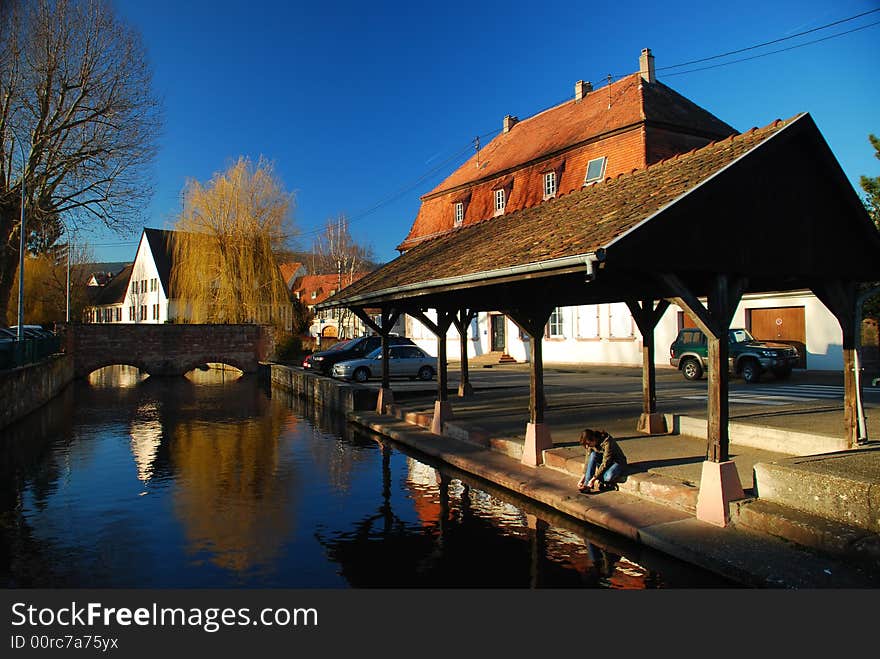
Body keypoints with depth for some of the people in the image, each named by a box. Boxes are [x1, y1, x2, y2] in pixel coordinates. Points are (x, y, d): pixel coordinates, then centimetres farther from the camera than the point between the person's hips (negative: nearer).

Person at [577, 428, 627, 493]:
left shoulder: (607, 442, -32)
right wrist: (583, 477, -11)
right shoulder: (591, 443, -12)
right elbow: (588, 459, -5)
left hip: (618, 462, -6)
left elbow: (605, 463, -31)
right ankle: (587, 484, -22)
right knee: (593, 455, -26)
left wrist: (594, 478, -30)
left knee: (609, 477, -38)